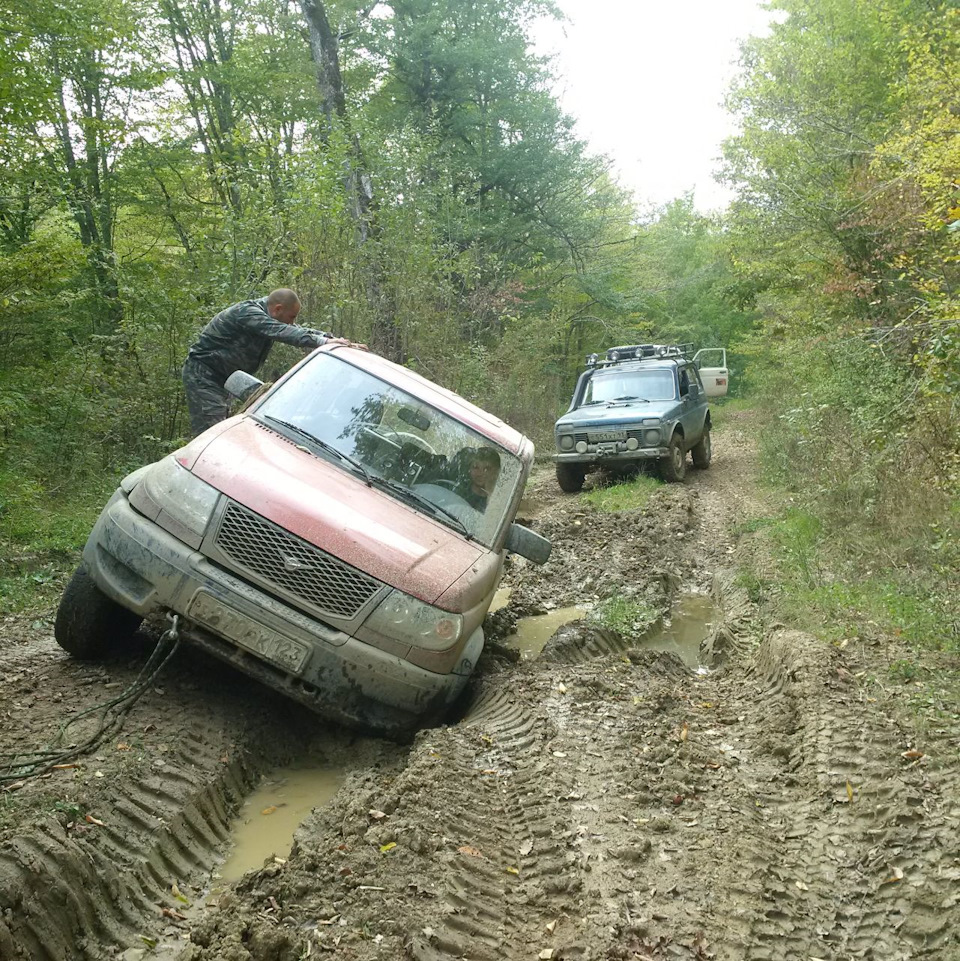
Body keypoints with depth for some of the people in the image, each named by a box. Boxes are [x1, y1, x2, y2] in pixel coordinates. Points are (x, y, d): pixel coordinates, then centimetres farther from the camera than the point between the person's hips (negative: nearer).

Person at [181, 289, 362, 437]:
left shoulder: (268, 316, 5)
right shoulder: (247, 312, -24)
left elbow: (301, 331, 2)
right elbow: (282, 332, -37)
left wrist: (336, 340, -13)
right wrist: (323, 342, -44)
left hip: (220, 377, 10)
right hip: (203, 373, -10)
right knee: (210, 432, -17)